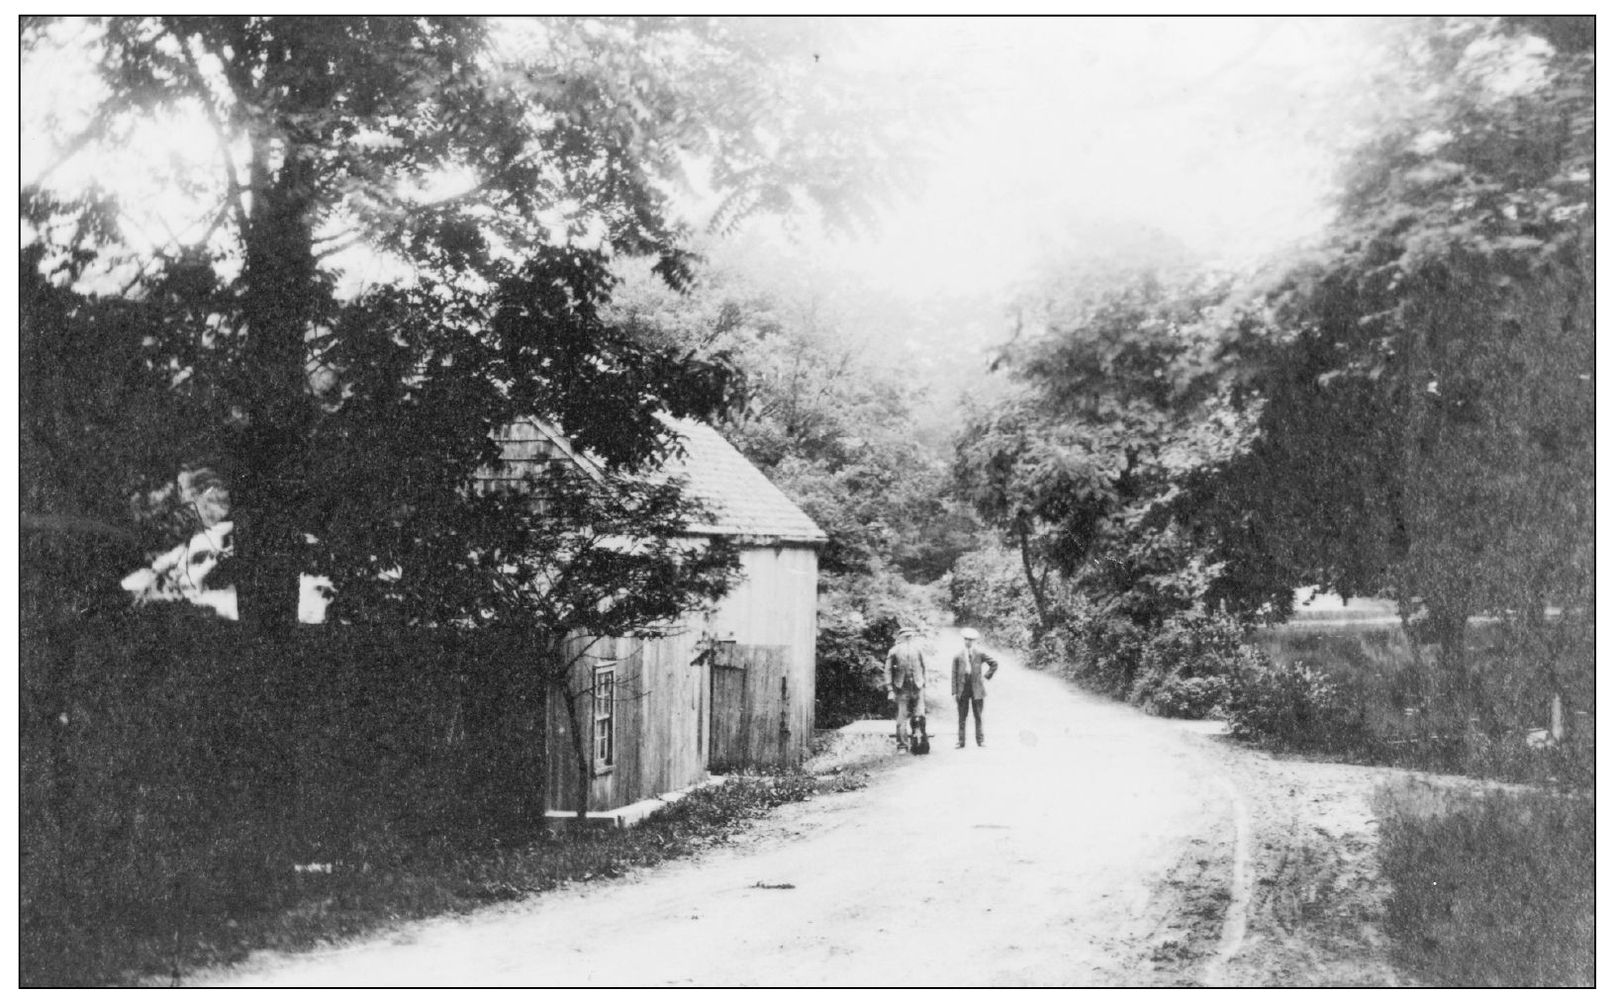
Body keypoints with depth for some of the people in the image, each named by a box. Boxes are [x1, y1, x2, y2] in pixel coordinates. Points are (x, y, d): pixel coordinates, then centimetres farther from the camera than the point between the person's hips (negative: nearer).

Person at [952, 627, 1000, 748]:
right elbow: (954, 675, 3)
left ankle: (980, 740, 10)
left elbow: (995, 663, 7)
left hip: (976, 689, 0)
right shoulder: (958, 656, 3)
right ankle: (961, 742, 5)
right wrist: (954, 692, -2)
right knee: (962, 717, 2)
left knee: (978, 716, 4)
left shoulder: (980, 654, 2)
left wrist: (987, 676, 2)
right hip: (963, 689, 0)